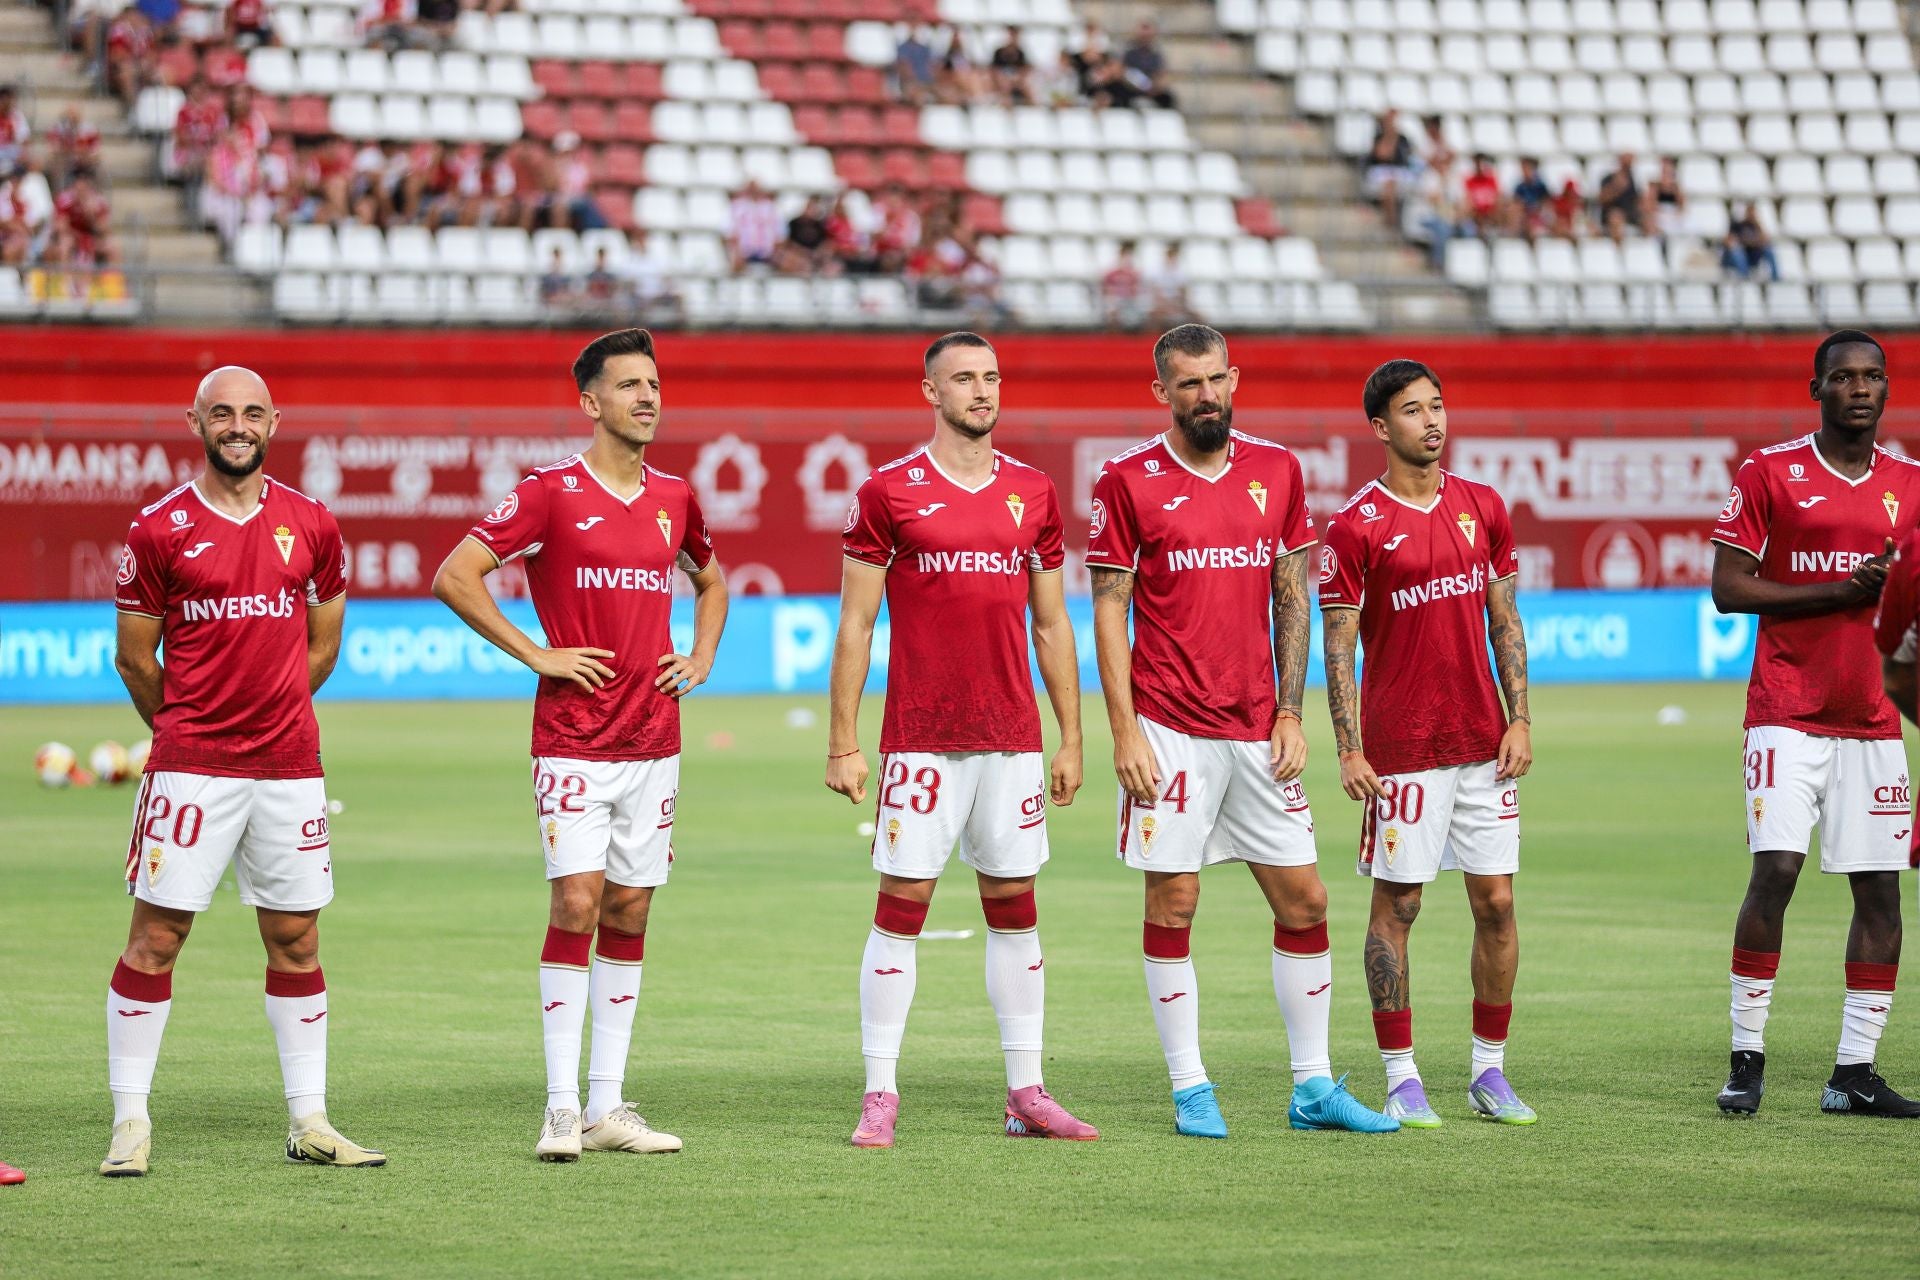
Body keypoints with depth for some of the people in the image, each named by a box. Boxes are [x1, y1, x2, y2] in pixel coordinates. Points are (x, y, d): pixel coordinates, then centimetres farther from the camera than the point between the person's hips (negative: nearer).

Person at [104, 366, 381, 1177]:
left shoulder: (310, 526, 6)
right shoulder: (160, 531, -3)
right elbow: (134, 658, 4)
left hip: (289, 766, 3)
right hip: (190, 767, -3)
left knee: (296, 940, 7)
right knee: (155, 936, -4)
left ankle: (308, 1122, 13)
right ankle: (130, 1122, 2)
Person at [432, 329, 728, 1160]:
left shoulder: (674, 498, 11)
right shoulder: (551, 493, -7)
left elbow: (710, 579, 31)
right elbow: (454, 577, -9)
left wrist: (701, 659, 14)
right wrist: (536, 655, -10)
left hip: (654, 741, 5)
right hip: (573, 741, -5)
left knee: (628, 910, 6)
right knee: (576, 903, -11)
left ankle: (608, 1105, 10)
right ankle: (562, 1108, -9)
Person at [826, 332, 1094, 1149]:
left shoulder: (1032, 493, 10)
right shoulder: (889, 492, -1)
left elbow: (1052, 624, 14)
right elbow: (855, 625, 0)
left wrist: (1072, 740, 10)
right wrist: (843, 744, -4)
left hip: (1013, 740, 4)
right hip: (919, 738, -4)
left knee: (1015, 908, 6)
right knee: (900, 906, -4)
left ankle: (1026, 1094, 11)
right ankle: (880, 1096, 0)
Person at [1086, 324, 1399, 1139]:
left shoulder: (1276, 472, 9)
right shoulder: (1129, 482, -2)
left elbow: (1292, 601, 11)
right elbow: (1108, 612, -3)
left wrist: (1290, 713, 3)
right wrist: (1124, 732, -9)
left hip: (1257, 730, 4)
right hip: (1170, 728, -4)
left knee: (1304, 902, 4)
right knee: (1173, 905, -1)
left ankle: (1314, 1087, 11)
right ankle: (1191, 1091, 6)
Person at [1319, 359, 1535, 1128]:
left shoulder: (1482, 508, 9)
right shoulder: (1357, 526, -6)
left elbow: (1505, 623, 13)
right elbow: (1339, 648, -6)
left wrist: (1519, 719, 4)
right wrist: (1349, 751, -12)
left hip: (1484, 743, 5)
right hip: (1402, 749, -5)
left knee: (1496, 903, 4)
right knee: (1396, 906, 0)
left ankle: (1490, 1071, 14)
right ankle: (1401, 1079, 6)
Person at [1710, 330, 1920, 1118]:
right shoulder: (1769, 472, 0)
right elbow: (1728, 588, -4)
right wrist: (1838, 592, -13)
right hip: (1788, 714, -4)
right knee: (1775, 870, -14)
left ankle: (1854, 1072, 6)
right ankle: (1747, 1060, -5)